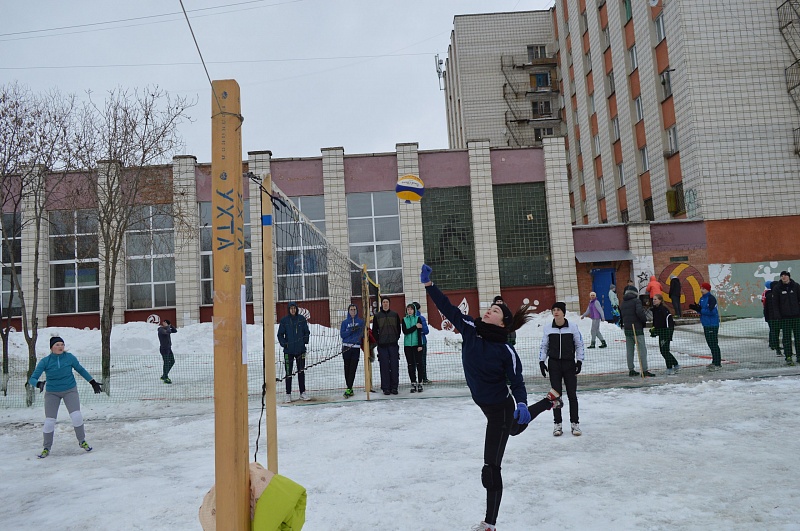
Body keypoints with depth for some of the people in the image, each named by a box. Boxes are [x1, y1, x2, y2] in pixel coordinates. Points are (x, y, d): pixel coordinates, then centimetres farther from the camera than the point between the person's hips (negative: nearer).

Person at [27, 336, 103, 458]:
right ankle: (46, 448, 18)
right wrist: (39, 384, -36)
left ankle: (82, 441, 7)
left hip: (70, 391, 0)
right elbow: (32, 379, -13)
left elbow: (81, 370, 5)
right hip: (52, 393, 0)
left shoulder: (69, 357, -9)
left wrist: (93, 383, 8)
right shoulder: (45, 361, -11)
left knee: (76, 416, -14)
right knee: (49, 422, -5)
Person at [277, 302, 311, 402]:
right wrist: (283, 343, -9)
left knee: (301, 372, 8)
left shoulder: (302, 319, 2)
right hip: (288, 350, -1)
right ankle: (288, 394, 10)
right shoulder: (284, 320, -1)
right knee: (288, 373, 1)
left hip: (300, 350, 2)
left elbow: (307, 332, 10)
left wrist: (305, 341, -2)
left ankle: (302, 393, 17)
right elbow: (280, 334, 3)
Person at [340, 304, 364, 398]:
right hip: (346, 348, 1)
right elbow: (342, 334, 0)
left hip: (356, 348, 0)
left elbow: (364, 333, 10)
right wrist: (351, 331, -12)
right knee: (347, 368, -1)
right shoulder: (345, 322, 10)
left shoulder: (361, 322, 10)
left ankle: (349, 389, -5)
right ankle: (350, 388, 7)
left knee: (353, 369, -5)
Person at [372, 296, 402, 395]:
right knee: (384, 367, 0)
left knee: (394, 366, 1)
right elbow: (374, 331, 8)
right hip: (382, 345, -1)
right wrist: (379, 340, -1)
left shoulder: (395, 315, 8)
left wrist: (396, 338, 2)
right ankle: (385, 388, 5)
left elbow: (399, 328, 12)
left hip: (393, 344, 1)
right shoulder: (377, 316, 5)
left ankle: (394, 387, 9)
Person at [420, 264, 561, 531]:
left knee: (490, 469, -4)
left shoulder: (506, 351, -24)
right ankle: (549, 401, 58)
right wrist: (428, 284, -22)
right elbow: (447, 307, -14)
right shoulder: (469, 328, -12)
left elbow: (517, 382, -18)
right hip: (485, 405, 7)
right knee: (514, 428, 38)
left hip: (500, 409, -7)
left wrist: (521, 404, -36)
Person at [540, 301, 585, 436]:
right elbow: (544, 346, 9)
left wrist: (579, 361, -4)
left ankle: (575, 423, 16)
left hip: (569, 364, -1)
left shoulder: (573, 327, -4)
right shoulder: (548, 328, 0)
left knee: (572, 394, 4)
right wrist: (541, 361, 2)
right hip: (554, 364, 1)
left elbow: (579, 344, 3)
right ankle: (557, 424, 13)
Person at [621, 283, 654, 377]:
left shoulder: (623, 303, 12)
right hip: (637, 328, -7)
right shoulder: (636, 300, -9)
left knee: (629, 350, 11)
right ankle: (644, 371, -9)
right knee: (642, 349, -5)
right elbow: (639, 312, -22)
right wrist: (645, 320, -8)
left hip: (627, 329, 7)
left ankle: (631, 370, 14)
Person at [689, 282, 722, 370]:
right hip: (706, 324, 9)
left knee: (714, 344, -7)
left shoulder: (711, 298, -14)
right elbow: (701, 311, 16)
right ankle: (714, 362, 23)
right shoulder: (702, 299, 13)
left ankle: (718, 364, -2)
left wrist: (700, 309, -22)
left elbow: (711, 311, -22)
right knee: (710, 344, 14)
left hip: (712, 325, -9)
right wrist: (696, 308, -4)